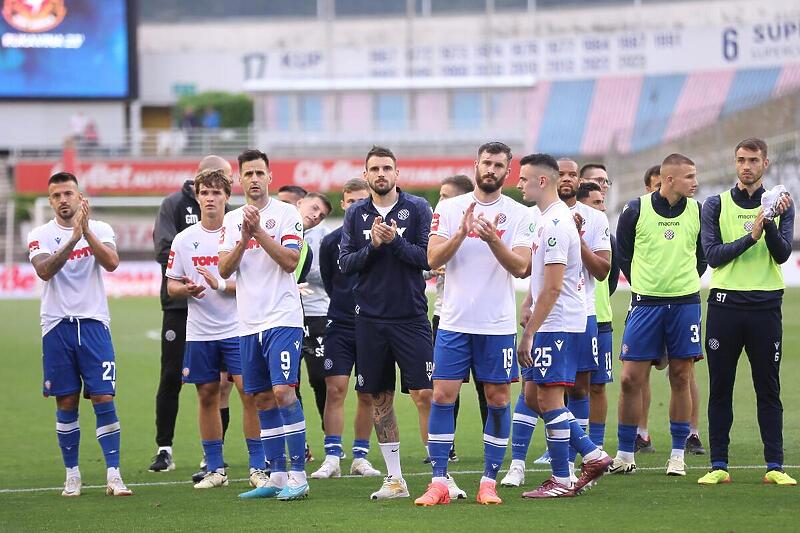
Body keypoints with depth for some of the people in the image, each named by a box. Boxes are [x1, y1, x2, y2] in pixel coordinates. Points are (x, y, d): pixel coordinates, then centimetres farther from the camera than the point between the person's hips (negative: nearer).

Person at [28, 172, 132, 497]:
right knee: (66, 403, 4)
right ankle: (72, 474, 14)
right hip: (57, 326, 1)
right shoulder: (41, 235, 3)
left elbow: (111, 263, -14)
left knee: (103, 399, -7)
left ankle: (113, 475, -7)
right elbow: (45, 270, -16)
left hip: (94, 323, -1)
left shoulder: (100, 230, 4)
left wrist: (87, 231, -24)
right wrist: (73, 238, -25)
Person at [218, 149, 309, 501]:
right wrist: (245, 238, -11)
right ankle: (277, 477, 13)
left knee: (283, 392, -15)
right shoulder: (232, 220, 12)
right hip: (249, 323, 6)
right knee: (262, 400, 7)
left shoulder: (286, 213, -2)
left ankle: (298, 475, -12)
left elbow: (291, 261, -12)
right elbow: (224, 269, 3)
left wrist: (259, 231, -16)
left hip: (282, 317, -6)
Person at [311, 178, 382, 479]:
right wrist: (346, 304, 9)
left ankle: (360, 457, 15)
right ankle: (332, 458, -6)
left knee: (368, 395, 5)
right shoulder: (331, 242, 1)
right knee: (335, 389, -8)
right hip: (340, 326, 0)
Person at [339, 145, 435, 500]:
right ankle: (394, 479, 14)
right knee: (380, 398, 6)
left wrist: (396, 241, -18)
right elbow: (345, 264, 3)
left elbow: (429, 258, -6)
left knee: (425, 394, -9)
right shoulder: (355, 214, 8)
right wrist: (372, 246, -12)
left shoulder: (418, 208, 0)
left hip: (411, 317, -3)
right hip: (370, 319, 3)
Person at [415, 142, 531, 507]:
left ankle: (489, 482, 9)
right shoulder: (449, 209, 4)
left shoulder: (519, 215, 1)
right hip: (454, 322, 0)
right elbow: (433, 259, -5)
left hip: (498, 324, 0)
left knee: (498, 399, 2)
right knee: (443, 396, -4)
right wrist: (462, 233, -20)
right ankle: (439, 482, 1)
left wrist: (493, 239, -24)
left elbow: (521, 268, -9)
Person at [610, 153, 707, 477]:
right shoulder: (636, 210, -2)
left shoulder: (697, 212, 4)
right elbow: (622, 255, 9)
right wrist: (642, 284, 8)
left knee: (681, 379, 3)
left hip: (685, 303, 2)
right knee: (631, 380, -4)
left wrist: (686, 283, 10)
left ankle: (678, 454, 12)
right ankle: (625, 455, 7)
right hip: (645, 302, -1)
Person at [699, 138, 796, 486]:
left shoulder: (780, 205, 8)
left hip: (766, 304, 0)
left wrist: (770, 223, -20)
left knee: (768, 390, 2)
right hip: (725, 303, 0)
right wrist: (750, 237, -17)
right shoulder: (716, 205, 7)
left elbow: (782, 254, -3)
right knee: (720, 389, 2)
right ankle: (718, 466, 6)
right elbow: (713, 255, -5)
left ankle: (775, 466, 4)